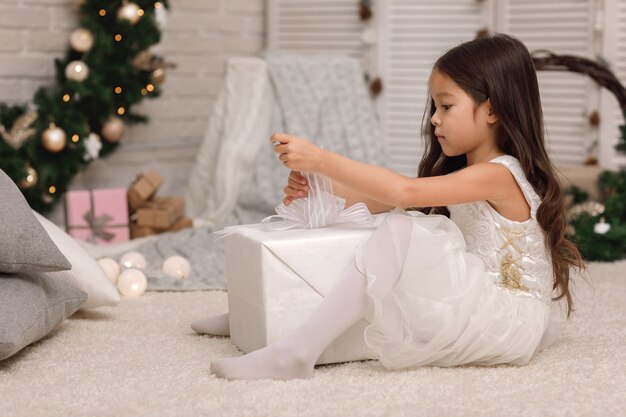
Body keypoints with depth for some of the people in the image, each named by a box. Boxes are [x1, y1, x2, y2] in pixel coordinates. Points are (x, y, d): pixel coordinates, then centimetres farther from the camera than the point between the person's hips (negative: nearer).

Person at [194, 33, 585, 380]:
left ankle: (297, 351, -35)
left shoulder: (499, 175, -16)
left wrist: (322, 159, -27)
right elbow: (382, 201, 8)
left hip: (509, 321, -10)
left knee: (401, 232, -30)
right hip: (474, 309, 10)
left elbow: (404, 192, -28)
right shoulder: (463, 173, 13)